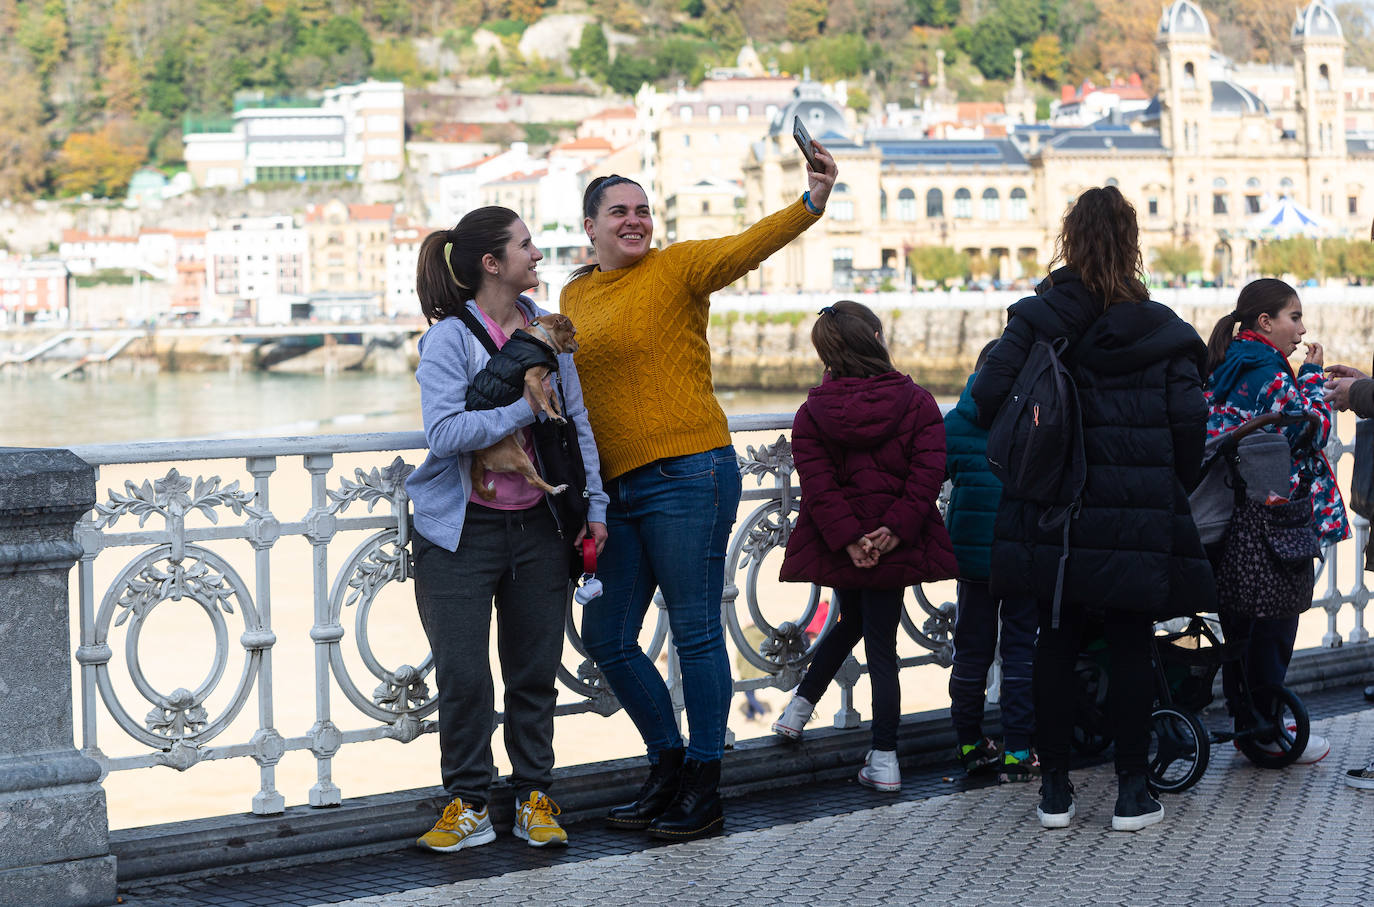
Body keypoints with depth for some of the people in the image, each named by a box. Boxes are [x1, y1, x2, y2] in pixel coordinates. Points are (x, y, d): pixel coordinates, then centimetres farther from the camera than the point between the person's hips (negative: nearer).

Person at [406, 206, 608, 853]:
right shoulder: (449, 338, -10)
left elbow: (577, 422, 12)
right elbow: (444, 433, -22)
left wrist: (593, 503, 7)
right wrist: (524, 408, -20)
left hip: (538, 526, 5)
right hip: (463, 530, -4)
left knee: (535, 670, 9)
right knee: (462, 674, -3)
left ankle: (534, 797, 21)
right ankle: (468, 806, 10)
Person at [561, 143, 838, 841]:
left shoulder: (676, 268, -3)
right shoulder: (574, 296, 14)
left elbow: (748, 246, -20)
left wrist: (812, 203, -38)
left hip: (687, 474, -7)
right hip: (616, 488, 7)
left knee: (695, 633, -2)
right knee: (607, 637, 10)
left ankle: (703, 791, 6)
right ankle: (668, 766, 26)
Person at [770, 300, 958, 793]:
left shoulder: (811, 414, -2)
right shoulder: (917, 402, -3)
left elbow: (818, 485, -12)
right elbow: (927, 473, -12)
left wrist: (848, 540, -15)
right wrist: (894, 531, -16)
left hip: (841, 545, 2)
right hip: (894, 547, -2)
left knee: (852, 622, 28)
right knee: (881, 645, 3)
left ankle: (800, 706, 27)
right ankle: (884, 758, 2)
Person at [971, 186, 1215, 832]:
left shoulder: (1036, 319, -2)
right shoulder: (1162, 331, -1)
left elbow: (988, 397, -9)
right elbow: (1189, 418, -5)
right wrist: (1175, 487, 11)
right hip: (1139, 517, -1)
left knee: (1056, 641, 9)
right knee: (1130, 645, 6)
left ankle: (1054, 788, 13)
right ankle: (1132, 790, 8)